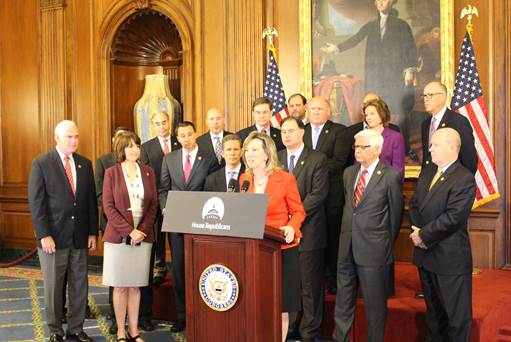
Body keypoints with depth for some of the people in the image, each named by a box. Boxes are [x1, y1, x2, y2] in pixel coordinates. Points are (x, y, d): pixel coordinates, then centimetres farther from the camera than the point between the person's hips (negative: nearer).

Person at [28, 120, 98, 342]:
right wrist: (44, 235, -13)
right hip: (54, 237, -4)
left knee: (79, 286, 9)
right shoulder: (41, 163, -5)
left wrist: (93, 232, 5)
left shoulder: (85, 164, 8)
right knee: (53, 287, 7)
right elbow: (36, 203, -8)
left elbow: (91, 200, 9)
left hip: (80, 237, 4)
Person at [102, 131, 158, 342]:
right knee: (120, 286, 3)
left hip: (143, 236, 2)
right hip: (118, 236, -2)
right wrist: (129, 231, -13)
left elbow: (153, 204, 6)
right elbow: (109, 207, -5)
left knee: (136, 285, 7)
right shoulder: (111, 173, 0)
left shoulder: (148, 172, 8)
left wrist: (142, 230, -7)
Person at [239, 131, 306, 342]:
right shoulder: (244, 179, 7)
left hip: (281, 249, -4)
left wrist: (291, 228, -22)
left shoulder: (285, 179, -8)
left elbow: (298, 211, -4)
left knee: (280, 306, 4)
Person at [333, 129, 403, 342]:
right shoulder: (349, 173, 10)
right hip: (347, 246, 6)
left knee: (374, 301, 7)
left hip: (373, 248, -6)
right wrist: (347, 233, 15)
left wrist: (387, 243, 6)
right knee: (343, 298, 14)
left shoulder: (391, 176, -9)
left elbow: (396, 213, -2)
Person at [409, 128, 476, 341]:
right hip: (425, 255, 8)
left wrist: (424, 235, -17)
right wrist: (416, 230, -5)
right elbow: (414, 205, 13)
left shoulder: (464, 178, -17)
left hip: (450, 258, -8)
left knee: (456, 315, 5)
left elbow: (453, 217, -23)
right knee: (433, 308, 22)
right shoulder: (426, 173, 10)